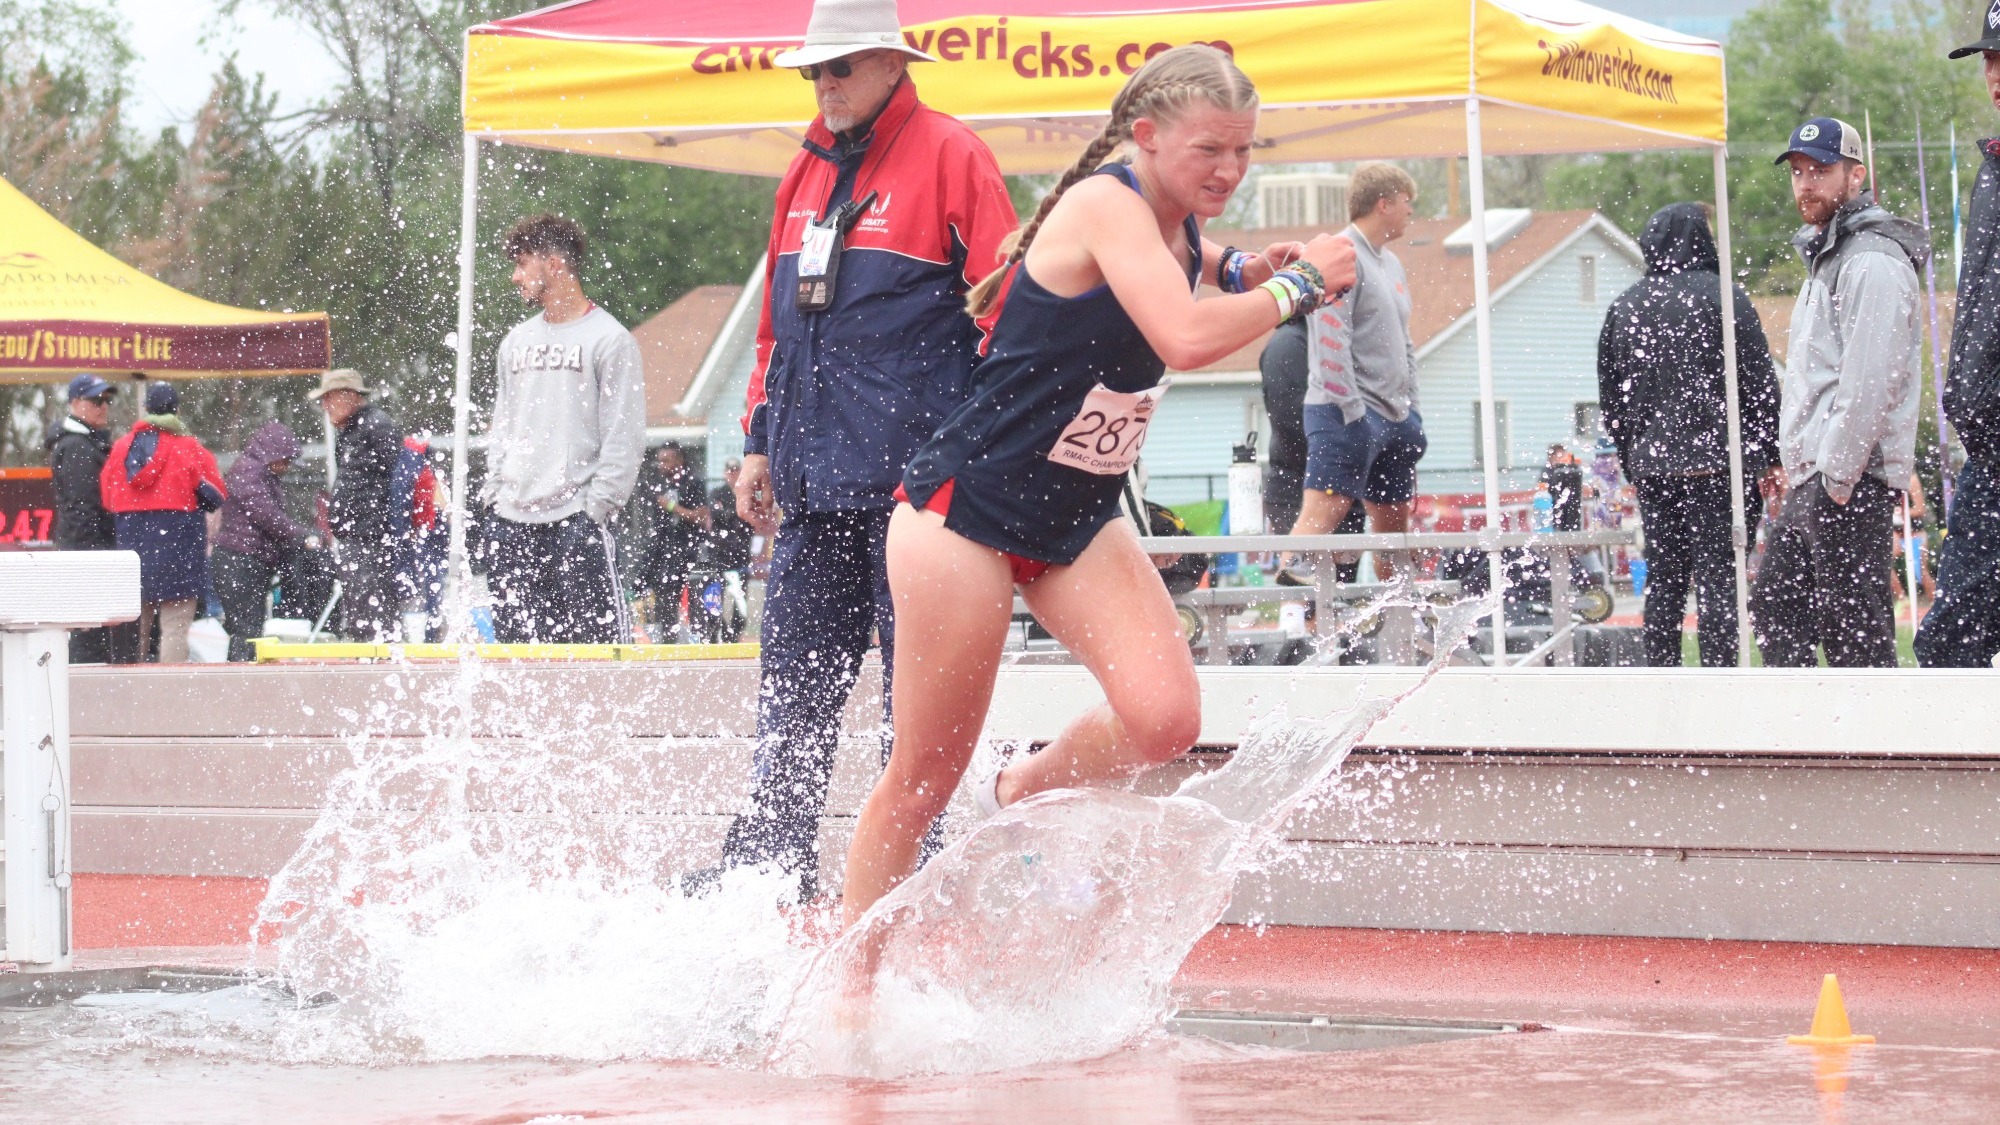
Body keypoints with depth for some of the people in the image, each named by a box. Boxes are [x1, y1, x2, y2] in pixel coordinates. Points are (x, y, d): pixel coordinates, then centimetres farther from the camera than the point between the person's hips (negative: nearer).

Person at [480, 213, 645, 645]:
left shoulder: (610, 339, -3)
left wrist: (596, 507, -13)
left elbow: (624, 436, -7)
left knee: (594, 640, -11)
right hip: (512, 523, 7)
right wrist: (494, 490, 9)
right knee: (517, 638, 7)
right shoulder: (516, 342, 19)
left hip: (577, 517, -7)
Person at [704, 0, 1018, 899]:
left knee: (916, 683, -3)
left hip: (910, 477, -7)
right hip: (812, 477, 7)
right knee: (794, 673, 7)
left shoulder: (948, 157, -3)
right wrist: (761, 441, 19)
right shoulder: (807, 174, 19)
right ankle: (773, 851, 12)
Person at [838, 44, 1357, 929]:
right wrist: (1297, 283, -20)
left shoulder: (1178, 225, 5)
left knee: (1165, 716, -15)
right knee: (923, 781, 0)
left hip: (1077, 522, 8)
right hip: (967, 505, -8)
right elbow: (1187, 339, -35)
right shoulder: (1106, 203, -21)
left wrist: (1241, 271, 12)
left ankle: (1020, 796, 14)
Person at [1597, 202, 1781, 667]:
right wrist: (1769, 456, 2)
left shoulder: (1623, 307, 10)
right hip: (1717, 461, -5)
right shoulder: (1721, 297, -6)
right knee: (1718, 580, -6)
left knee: (1663, 582, 11)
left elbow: (1610, 397, 15)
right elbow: (1760, 384, -6)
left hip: (1650, 467, 5)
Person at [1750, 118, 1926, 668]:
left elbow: (1870, 383, -20)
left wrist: (1835, 477, -21)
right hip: (1811, 479, 11)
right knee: (1774, 611, 11)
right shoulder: (1824, 259, 21)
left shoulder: (1873, 264, -13)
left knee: (1854, 632, -10)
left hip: (1851, 481, -11)